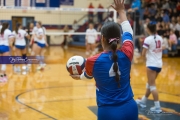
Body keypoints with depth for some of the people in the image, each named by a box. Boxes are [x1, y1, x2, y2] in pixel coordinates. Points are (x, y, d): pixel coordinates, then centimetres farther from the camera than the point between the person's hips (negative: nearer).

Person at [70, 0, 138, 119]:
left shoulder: (93, 61, -11)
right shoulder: (126, 54, -8)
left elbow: (87, 76, 14)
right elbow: (128, 32, 13)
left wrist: (79, 77, 38)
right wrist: (121, 11, 27)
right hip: (130, 108, 3)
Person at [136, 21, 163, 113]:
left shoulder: (148, 39, -14)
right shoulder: (160, 38, 6)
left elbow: (143, 54, -13)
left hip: (152, 64, -7)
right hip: (159, 64, 8)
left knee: (152, 85, -2)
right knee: (150, 83, 19)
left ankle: (157, 107, -3)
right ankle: (143, 101, 33)